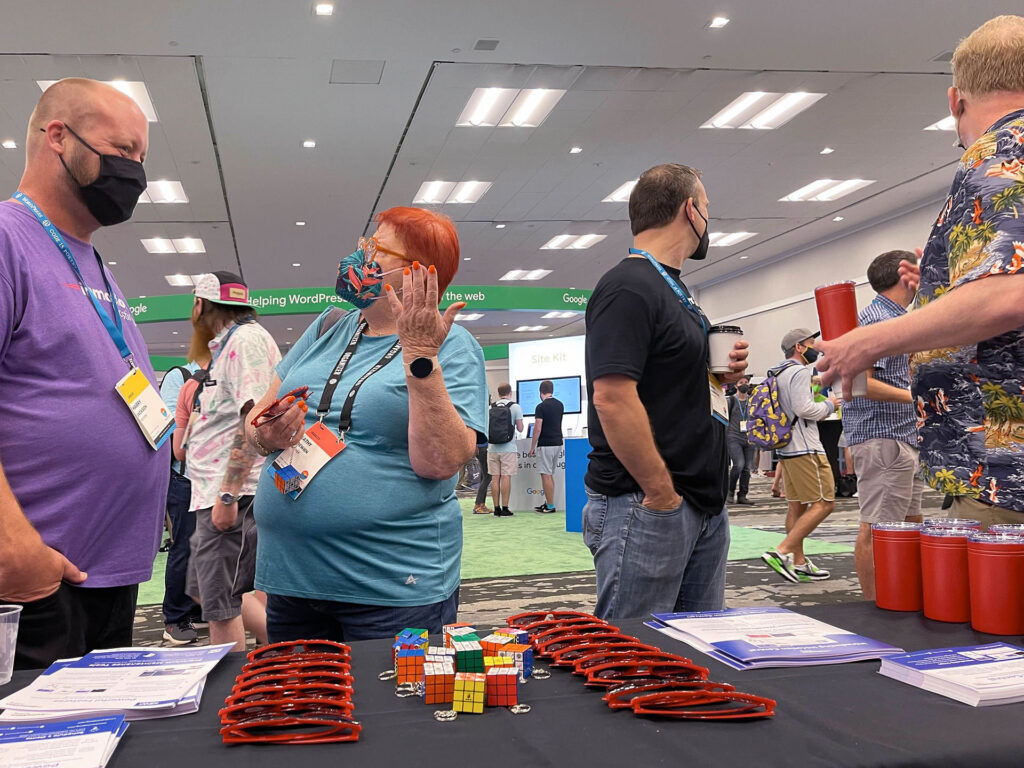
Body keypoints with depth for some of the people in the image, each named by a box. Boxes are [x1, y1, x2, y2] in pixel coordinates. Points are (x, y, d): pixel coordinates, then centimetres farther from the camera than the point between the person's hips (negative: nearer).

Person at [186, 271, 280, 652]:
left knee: (219, 606, -5)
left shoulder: (246, 338, -11)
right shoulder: (227, 345, 22)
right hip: (219, 491, 11)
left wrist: (228, 493, -25)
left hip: (233, 492, -11)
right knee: (205, 589, 17)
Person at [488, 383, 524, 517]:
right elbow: (520, 428, -2)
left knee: (495, 478, 6)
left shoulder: (491, 408, 5)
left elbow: (486, 428, 9)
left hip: (493, 449, 3)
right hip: (508, 448, -3)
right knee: (506, 477, -1)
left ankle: (496, 508, 9)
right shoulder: (515, 407, -3)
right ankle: (504, 508, -1)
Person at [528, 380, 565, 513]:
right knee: (550, 475, 15)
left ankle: (550, 506, -1)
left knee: (546, 475, -2)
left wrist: (532, 447, -9)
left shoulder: (541, 407, -13)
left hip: (545, 445, -7)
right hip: (558, 443, 7)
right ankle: (548, 503, 19)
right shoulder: (560, 405, 8)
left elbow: (537, 429, -17)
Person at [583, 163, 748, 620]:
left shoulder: (674, 290, 19)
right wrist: (662, 495, -19)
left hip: (705, 505, 10)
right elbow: (612, 397, -23)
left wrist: (721, 374, 7)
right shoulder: (628, 286, -13)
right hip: (646, 510, -10)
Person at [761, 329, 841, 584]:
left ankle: (799, 564, 12)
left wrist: (819, 413, 18)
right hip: (805, 448, -10)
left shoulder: (779, 374, 19)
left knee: (797, 506, 10)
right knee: (823, 504, -9)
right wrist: (828, 406, -3)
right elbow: (803, 408, -21)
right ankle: (783, 551, -16)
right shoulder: (800, 372, -11)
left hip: (786, 448, 10)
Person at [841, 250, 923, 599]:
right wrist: (916, 397, -22)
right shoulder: (877, 319, -12)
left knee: (910, 524, 14)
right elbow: (859, 381, -22)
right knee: (877, 529, -6)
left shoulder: (893, 317, 20)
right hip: (882, 439, -11)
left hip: (902, 440, 11)